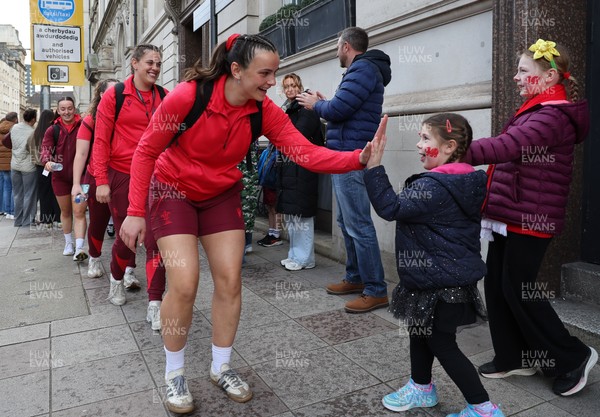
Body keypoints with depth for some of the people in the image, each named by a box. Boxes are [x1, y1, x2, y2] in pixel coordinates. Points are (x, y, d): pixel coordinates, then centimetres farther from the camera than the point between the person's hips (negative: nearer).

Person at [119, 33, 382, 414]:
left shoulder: (264, 110, -16)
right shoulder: (187, 96, -26)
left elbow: (308, 153, -24)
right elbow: (146, 151, -17)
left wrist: (359, 158, -40)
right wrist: (135, 212, -19)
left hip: (222, 195, 4)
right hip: (174, 191, -3)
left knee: (230, 281, 0)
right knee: (184, 285, -11)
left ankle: (221, 367, 22)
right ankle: (175, 374, 14)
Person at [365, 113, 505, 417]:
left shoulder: (434, 186, -25)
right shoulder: (465, 182, 6)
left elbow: (391, 207, -30)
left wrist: (374, 165, -30)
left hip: (441, 283, -10)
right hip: (453, 275, 10)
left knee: (441, 343, 5)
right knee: (420, 329, 22)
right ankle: (421, 387, 40)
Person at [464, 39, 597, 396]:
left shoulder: (553, 116, -17)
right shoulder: (539, 111, 18)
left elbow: (507, 146, -33)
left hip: (530, 219, -10)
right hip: (512, 215, 10)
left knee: (519, 289, -1)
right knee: (497, 285, 11)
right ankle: (512, 357, 24)